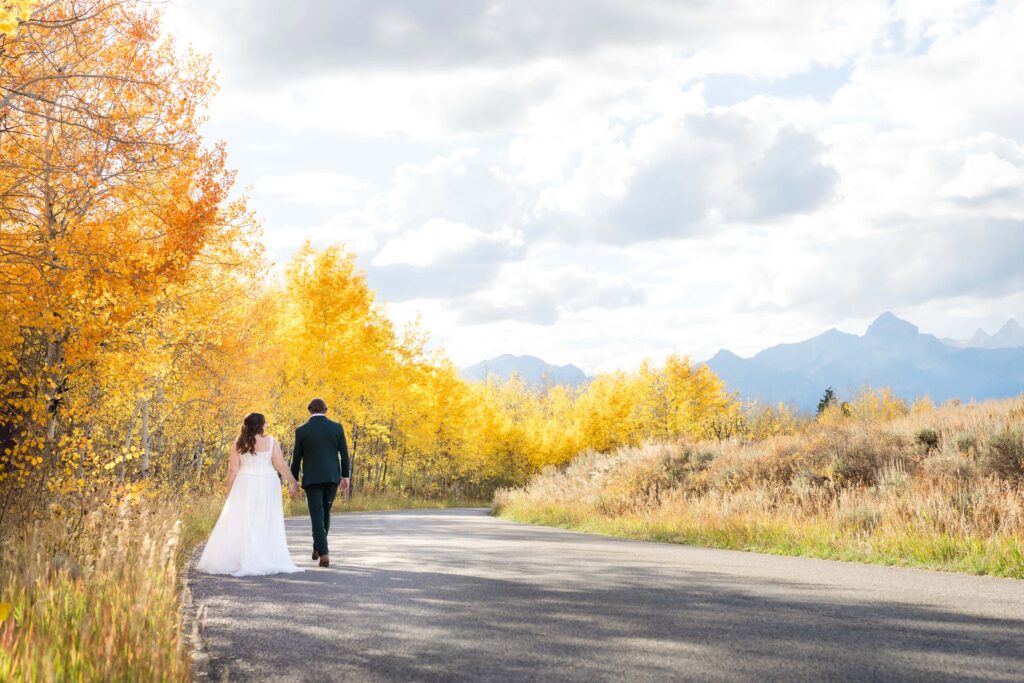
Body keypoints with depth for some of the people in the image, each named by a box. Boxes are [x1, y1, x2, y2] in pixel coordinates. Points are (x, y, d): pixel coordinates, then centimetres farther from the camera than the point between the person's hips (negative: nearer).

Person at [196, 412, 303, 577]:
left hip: (245, 486, 0)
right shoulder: (270, 442, -3)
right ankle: (268, 561, 1)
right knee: (266, 524, 5)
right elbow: (281, 466, -5)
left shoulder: (239, 443, -1)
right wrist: (292, 482, 5)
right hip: (267, 486, 0)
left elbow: (233, 469, -2)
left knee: (241, 524, 3)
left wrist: (230, 491, 5)